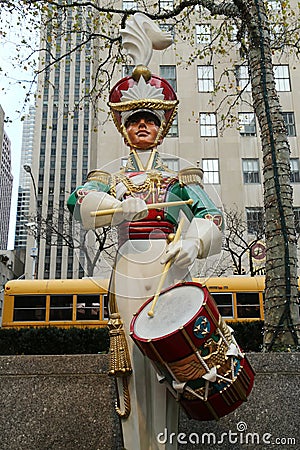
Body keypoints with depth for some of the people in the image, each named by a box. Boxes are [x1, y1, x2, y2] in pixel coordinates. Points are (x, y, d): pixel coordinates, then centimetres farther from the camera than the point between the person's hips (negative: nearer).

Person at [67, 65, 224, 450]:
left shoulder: (180, 177, 17)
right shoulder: (111, 178, 19)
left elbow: (211, 215, 1)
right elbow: (80, 202, -3)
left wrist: (194, 242, -22)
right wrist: (120, 207, -23)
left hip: (170, 270, 0)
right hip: (129, 272, 1)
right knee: (135, 361, -4)